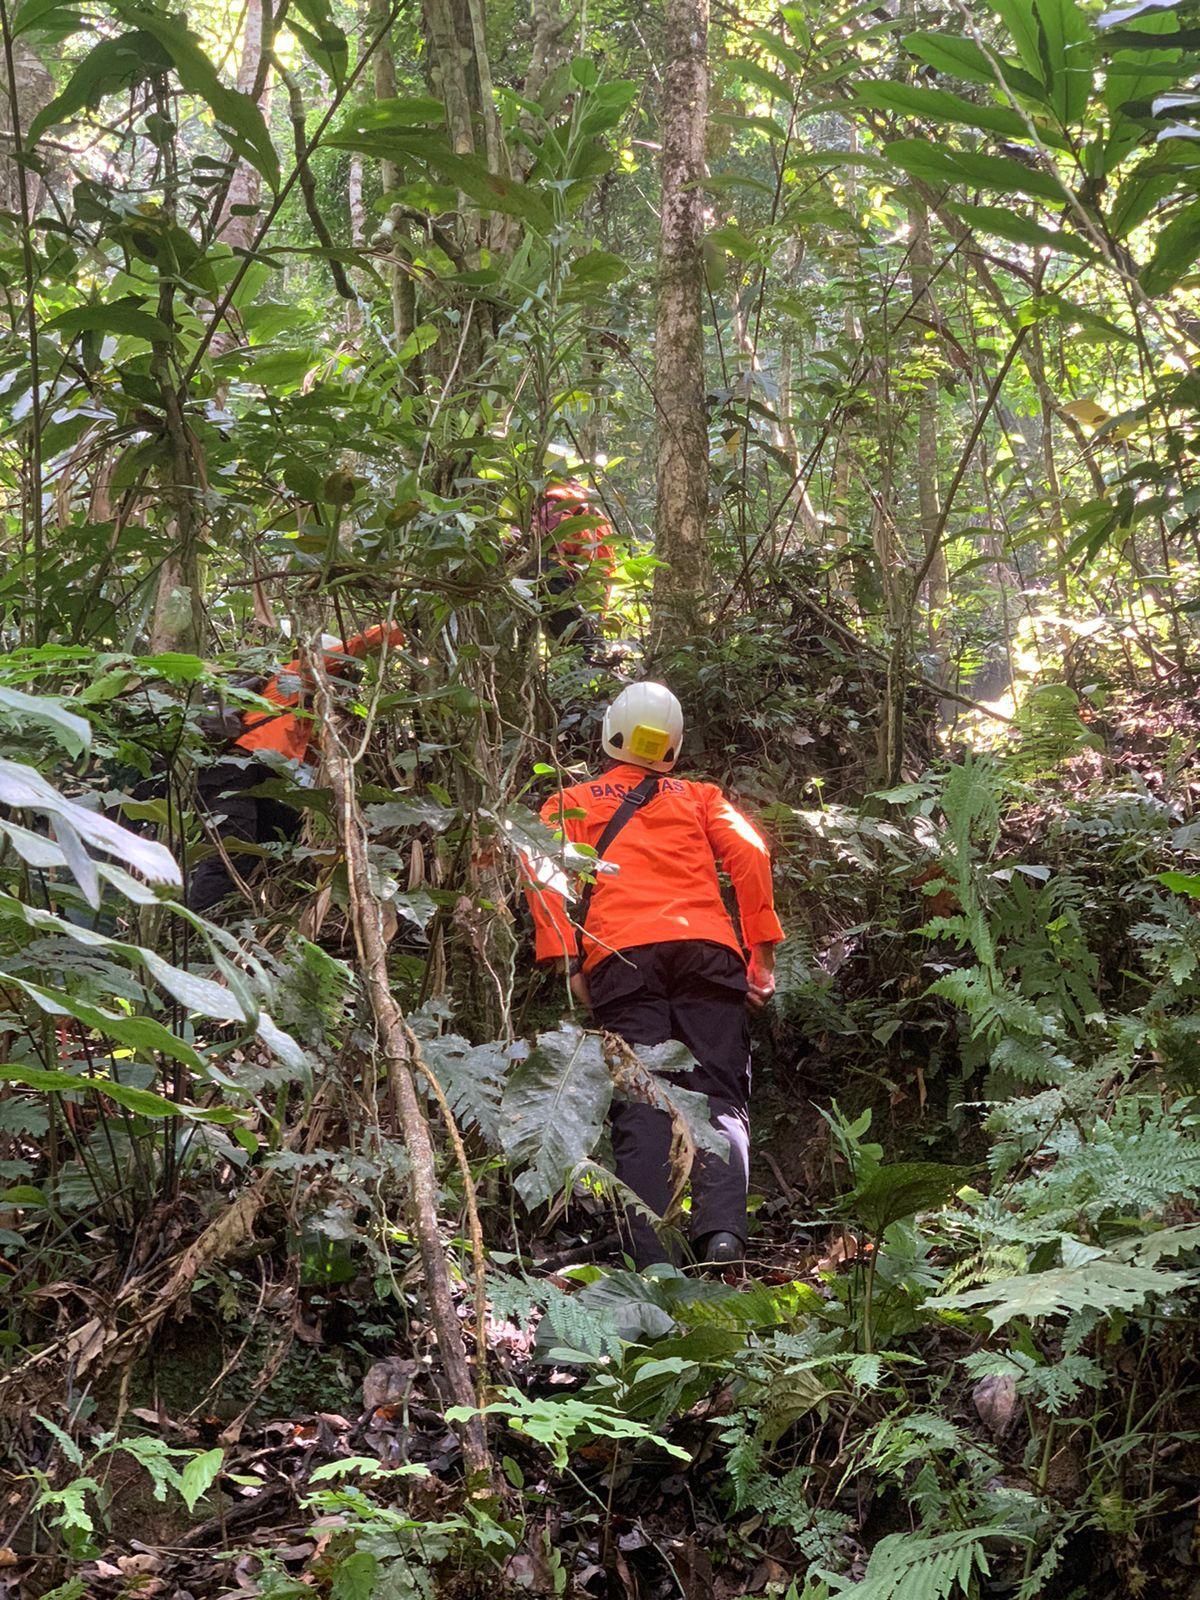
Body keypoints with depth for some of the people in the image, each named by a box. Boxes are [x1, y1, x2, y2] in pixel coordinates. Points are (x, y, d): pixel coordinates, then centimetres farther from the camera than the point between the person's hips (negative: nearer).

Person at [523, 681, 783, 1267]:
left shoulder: (570, 803, 24)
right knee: (718, 1095, -1)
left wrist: (566, 961, 0)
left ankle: (652, 1258, -16)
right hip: (706, 949, 1)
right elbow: (749, 851, 8)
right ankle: (722, 1229, -25)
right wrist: (762, 949, 6)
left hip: (619, 957, 0)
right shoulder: (699, 798, 26)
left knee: (640, 1108, -3)